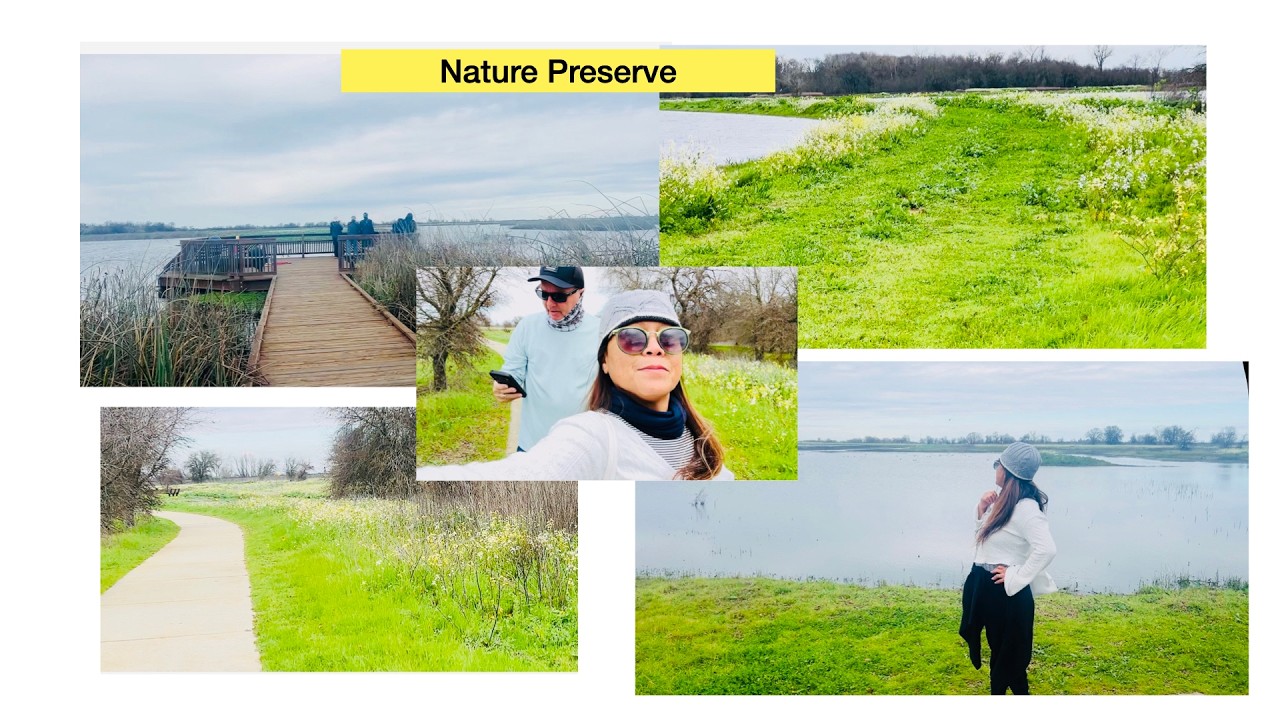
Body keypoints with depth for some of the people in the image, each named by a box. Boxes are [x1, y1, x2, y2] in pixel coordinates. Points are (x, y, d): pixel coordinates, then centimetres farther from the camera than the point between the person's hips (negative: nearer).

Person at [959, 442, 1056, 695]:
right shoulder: (1004, 501, 6)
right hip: (987, 587, 9)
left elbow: (1047, 549, -32)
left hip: (1006, 591, -9)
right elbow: (985, 535, 18)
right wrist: (982, 510, 0)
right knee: (997, 649, 20)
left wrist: (1017, 577, -23)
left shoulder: (1025, 507, -22)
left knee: (1009, 653, 5)